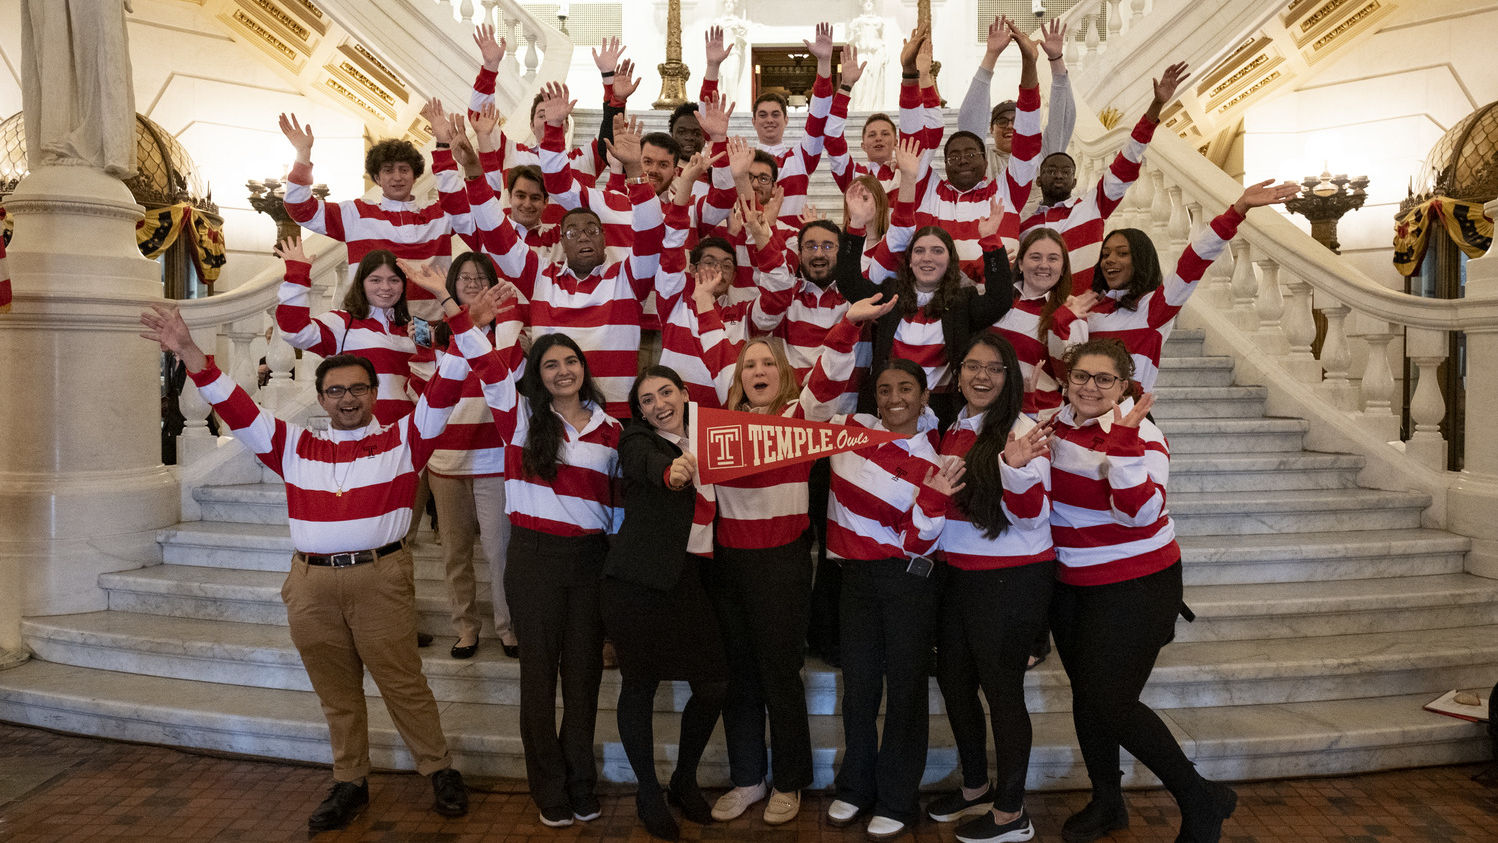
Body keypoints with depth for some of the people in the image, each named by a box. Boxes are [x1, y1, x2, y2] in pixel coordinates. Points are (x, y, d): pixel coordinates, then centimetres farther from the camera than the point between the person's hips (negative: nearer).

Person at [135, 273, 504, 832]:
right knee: (336, 692, 14)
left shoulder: (402, 440, 4)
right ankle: (350, 783, 28)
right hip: (311, 583, 4)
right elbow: (235, 408, 8)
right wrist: (190, 354, -3)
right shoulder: (296, 447, 13)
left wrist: (459, 321, -18)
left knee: (402, 683, 2)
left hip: (380, 578, -3)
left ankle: (440, 771, 18)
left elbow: (444, 389, -6)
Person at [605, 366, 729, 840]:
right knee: (640, 684, 5)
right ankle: (648, 793, 25)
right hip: (638, 582, -5)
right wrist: (671, 472, -48)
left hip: (689, 578, 5)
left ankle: (685, 780, 28)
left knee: (715, 684, 4)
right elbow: (646, 464, -28)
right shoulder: (637, 440, -3)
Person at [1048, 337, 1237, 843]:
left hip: (1135, 586, -7)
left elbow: (1140, 511, -28)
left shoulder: (1140, 435, -17)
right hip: (1070, 583, 7)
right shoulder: (1056, 422, 0)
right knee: (1085, 693, 15)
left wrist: (1122, 442, -38)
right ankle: (1106, 802, 35)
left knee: (1111, 702, -9)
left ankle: (1201, 802, 11)